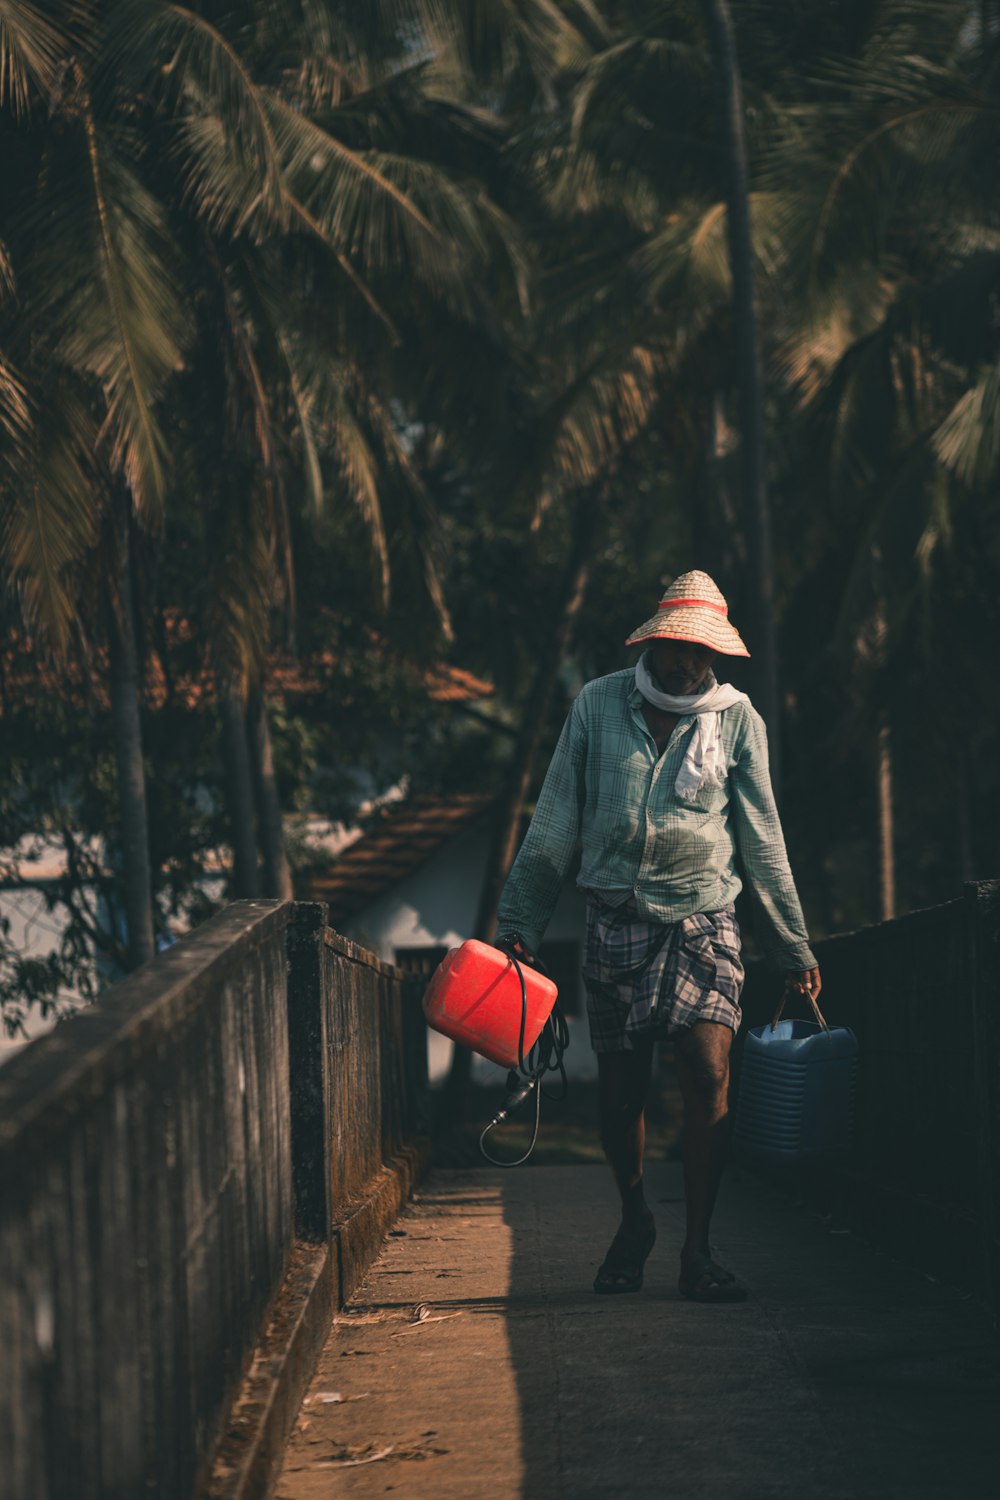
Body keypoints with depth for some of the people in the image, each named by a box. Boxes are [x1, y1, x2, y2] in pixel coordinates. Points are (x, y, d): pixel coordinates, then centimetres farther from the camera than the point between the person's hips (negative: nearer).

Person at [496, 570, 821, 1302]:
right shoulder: (599, 705, 2)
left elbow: (762, 840, 6)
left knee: (708, 1071, -16)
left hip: (704, 919, -1)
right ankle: (635, 1220, 30)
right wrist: (520, 925, 5)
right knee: (620, 1085, 5)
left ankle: (697, 1249, -9)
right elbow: (555, 825, 7)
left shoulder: (736, 716, 2)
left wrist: (793, 947, 7)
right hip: (618, 921, 1)